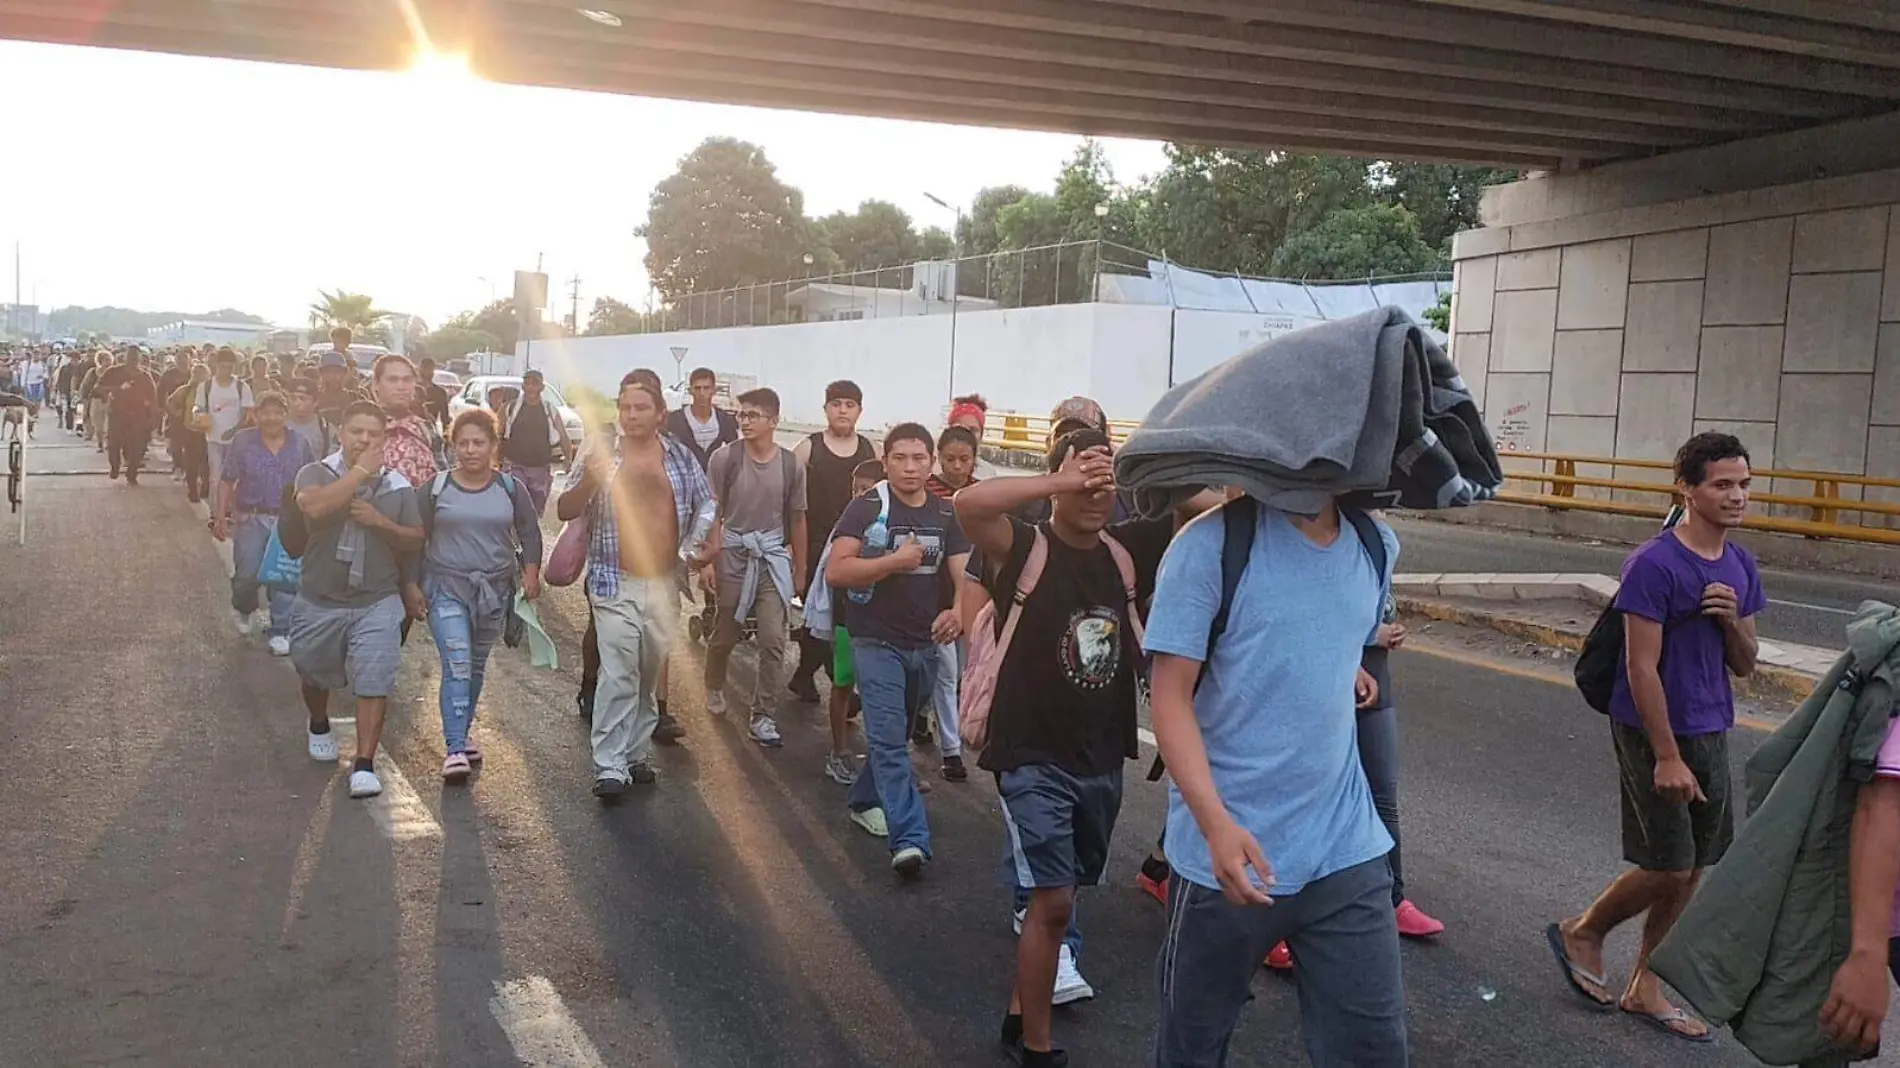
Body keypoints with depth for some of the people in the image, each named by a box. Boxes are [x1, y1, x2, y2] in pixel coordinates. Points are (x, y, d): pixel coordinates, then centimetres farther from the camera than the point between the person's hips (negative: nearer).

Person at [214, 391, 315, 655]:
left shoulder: (301, 444, 1)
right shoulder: (243, 441, -3)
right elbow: (227, 481, -2)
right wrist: (220, 515, -9)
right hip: (250, 518, -1)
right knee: (247, 574, -1)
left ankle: (278, 631, 11)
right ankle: (242, 608, 32)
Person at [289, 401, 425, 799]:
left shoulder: (398, 485, 1)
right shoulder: (317, 473, -7)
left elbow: (416, 540, 4)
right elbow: (313, 507, -30)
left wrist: (381, 522, -14)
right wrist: (360, 471, -26)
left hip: (377, 603, 0)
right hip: (319, 602, 0)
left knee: (373, 683, -10)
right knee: (314, 674, 21)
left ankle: (364, 765, -4)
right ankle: (319, 726, 51)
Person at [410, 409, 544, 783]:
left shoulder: (510, 489, 2)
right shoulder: (436, 487, -1)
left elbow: (530, 533, 8)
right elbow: (417, 538, 4)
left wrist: (531, 574, -4)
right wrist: (411, 585, 1)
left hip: (494, 590, 3)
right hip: (446, 588, -3)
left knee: (476, 667, 13)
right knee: (457, 664, -15)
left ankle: (460, 735, 29)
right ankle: (454, 750, -17)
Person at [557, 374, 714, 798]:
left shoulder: (681, 457, 5)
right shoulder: (601, 454, 0)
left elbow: (706, 504, 18)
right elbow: (565, 511, -1)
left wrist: (695, 545, 3)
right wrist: (589, 479, -20)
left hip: (665, 585, 3)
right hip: (616, 585, -3)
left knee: (651, 675, 12)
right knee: (618, 676, -11)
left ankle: (637, 752, 26)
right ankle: (610, 766, -7)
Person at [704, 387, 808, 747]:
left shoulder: (791, 466, -3)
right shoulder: (725, 457, -9)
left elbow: (797, 520, 6)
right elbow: (712, 512, -5)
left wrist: (799, 571, 9)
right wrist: (708, 559, -8)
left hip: (774, 556, 1)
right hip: (733, 553, -1)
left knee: (774, 640, -5)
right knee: (725, 633, 13)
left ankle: (762, 715, 5)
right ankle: (714, 688, 42)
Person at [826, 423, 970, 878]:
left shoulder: (946, 515, 4)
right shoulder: (866, 508, -9)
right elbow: (835, 572, -17)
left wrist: (957, 611, -25)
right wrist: (894, 560, -23)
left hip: (925, 645, 5)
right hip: (877, 642, -5)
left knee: (894, 735, 19)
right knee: (889, 739, -13)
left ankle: (864, 800, 40)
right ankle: (910, 840, -18)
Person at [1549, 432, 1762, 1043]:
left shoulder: (1740, 567, 6)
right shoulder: (1654, 565, -17)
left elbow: (1744, 666, 10)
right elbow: (1642, 667, -18)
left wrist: (1733, 620, -11)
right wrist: (1667, 758, -19)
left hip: (1711, 732, 7)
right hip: (1654, 730, -7)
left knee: (1690, 869, 10)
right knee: (1668, 868, -4)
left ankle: (1644, 988, 23)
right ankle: (1583, 932, 22)